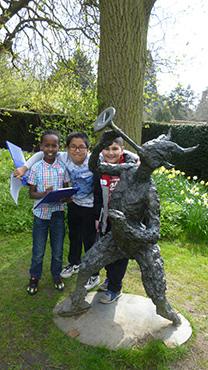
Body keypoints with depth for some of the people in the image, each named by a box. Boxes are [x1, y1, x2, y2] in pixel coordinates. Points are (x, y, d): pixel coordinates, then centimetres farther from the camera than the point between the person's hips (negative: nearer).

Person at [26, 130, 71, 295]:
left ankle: (56, 274, 37)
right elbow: (31, 193, -3)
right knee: (38, 251, 10)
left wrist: (67, 196, -15)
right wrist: (44, 195, -23)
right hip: (41, 213, -1)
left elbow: (66, 189, 7)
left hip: (58, 213, 2)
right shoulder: (36, 168, -6)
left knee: (58, 249, 14)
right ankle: (34, 277, 33)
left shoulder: (62, 167, -1)